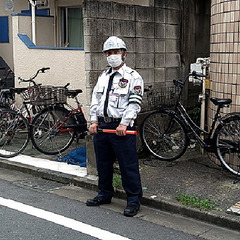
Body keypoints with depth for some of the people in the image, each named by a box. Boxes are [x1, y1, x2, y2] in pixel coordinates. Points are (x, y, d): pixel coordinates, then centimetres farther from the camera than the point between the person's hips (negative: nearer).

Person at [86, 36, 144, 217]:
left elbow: (134, 104, -11)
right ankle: (105, 194, 31)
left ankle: (134, 200, 7)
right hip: (101, 126, 7)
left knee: (128, 165, -3)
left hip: (121, 127, -6)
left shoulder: (133, 77, -4)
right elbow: (95, 100, 16)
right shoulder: (103, 77, 17)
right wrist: (94, 121, 4)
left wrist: (124, 124, -18)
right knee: (103, 163, 15)